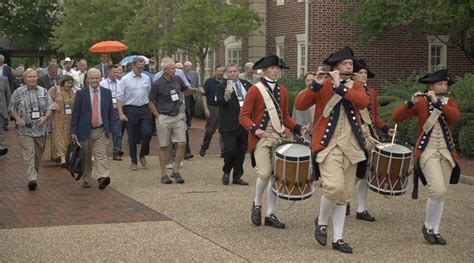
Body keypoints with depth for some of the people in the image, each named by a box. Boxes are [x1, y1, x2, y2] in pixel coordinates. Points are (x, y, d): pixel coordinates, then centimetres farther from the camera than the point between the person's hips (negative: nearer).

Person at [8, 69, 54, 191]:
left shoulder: (43, 91, 8)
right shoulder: (18, 92, 2)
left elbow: (50, 107, 6)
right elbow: (11, 108, 6)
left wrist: (45, 117, -13)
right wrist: (18, 119, -10)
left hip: (41, 129, 3)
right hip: (25, 129, -3)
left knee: (38, 155, 9)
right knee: (29, 154, -13)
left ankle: (34, 175, 25)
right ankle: (32, 179, -21)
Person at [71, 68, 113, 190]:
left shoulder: (107, 92, 6)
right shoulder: (81, 93, 0)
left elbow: (110, 112, 11)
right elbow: (75, 113, 0)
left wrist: (110, 128, 6)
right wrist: (73, 131, -5)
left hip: (101, 131, 0)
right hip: (85, 130, 0)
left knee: (101, 155, -12)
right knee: (86, 157, 9)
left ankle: (102, 177, -23)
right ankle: (86, 180, 21)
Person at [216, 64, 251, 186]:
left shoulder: (247, 85, 11)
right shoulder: (222, 86, -3)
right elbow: (219, 101, -18)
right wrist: (226, 97, -37)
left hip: (245, 124, 4)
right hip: (229, 125, -4)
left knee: (241, 152, 8)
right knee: (230, 150, -11)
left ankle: (237, 177, 19)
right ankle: (226, 172, 13)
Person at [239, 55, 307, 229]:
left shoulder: (282, 91, 12)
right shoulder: (255, 90, -5)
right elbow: (244, 116, -7)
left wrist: (298, 128, 0)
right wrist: (254, 129, -25)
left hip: (278, 138, 5)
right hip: (261, 138, -5)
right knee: (265, 173, -16)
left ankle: (270, 215, 13)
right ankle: (257, 205, 11)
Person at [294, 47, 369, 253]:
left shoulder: (356, 86, 11)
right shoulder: (322, 86, 0)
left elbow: (363, 102, -12)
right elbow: (299, 105, -13)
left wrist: (340, 87, -21)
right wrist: (316, 84, -24)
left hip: (351, 147, 5)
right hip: (328, 145, -5)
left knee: (344, 194, 6)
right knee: (334, 187, -21)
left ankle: (338, 238, 14)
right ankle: (321, 221, 5)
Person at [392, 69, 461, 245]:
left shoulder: (450, 102, 9)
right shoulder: (420, 103, -1)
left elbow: (456, 117, -12)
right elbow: (396, 117, -10)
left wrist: (437, 102, -20)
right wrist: (411, 102, -24)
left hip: (446, 152, 5)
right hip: (427, 151, -4)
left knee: (441, 194, 5)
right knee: (438, 191, -18)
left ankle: (435, 230, 17)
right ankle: (428, 226, 3)